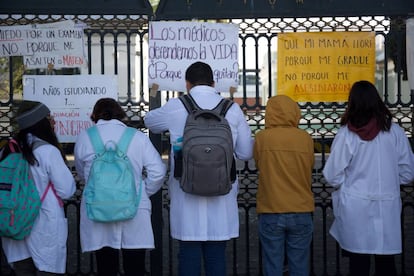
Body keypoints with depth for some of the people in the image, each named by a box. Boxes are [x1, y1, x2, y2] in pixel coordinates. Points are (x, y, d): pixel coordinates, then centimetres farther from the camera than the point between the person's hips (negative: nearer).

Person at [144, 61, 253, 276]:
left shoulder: (175, 107, -1)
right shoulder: (233, 109, 2)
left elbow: (149, 121, 19)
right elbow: (245, 153, 6)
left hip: (187, 196, -1)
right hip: (222, 197, 1)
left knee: (189, 255, 6)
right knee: (216, 256, 8)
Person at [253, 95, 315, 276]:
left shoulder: (261, 138, -7)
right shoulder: (305, 138, -4)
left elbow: (258, 165, 4)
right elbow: (309, 169, 5)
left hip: (270, 212, -1)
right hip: (301, 212, 1)